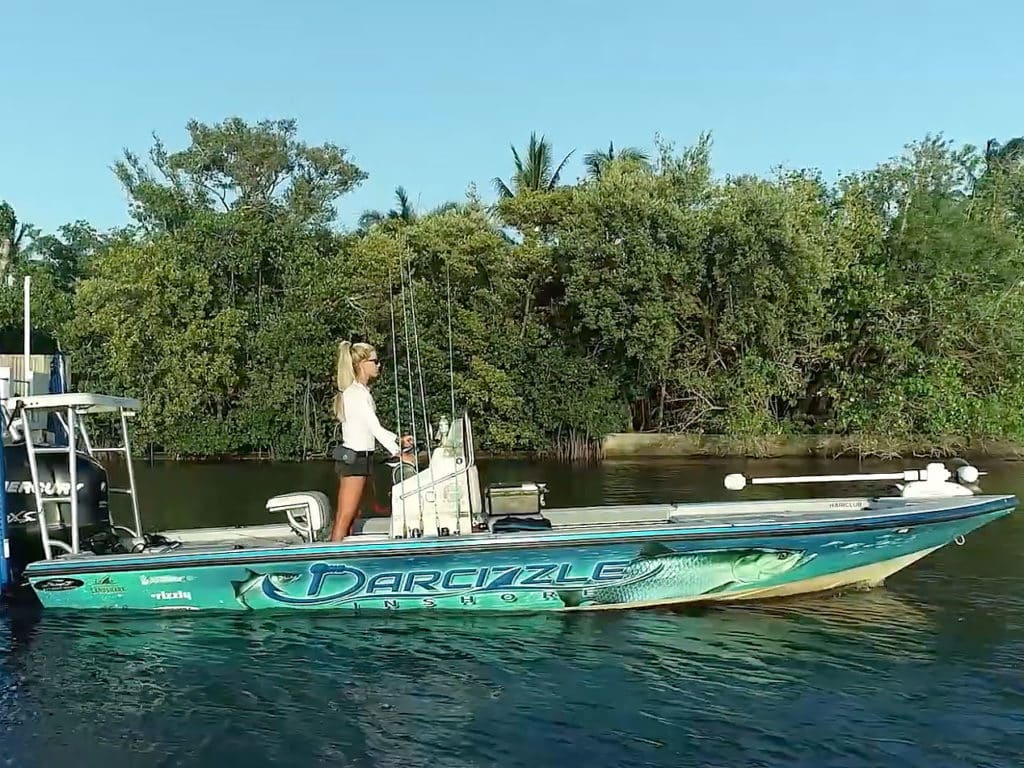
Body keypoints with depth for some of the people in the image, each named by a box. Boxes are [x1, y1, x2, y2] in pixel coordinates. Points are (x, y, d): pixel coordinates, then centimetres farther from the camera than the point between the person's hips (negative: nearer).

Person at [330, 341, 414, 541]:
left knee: (349, 517, 9)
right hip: (355, 458, -10)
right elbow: (375, 428, -18)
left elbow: (372, 428, 19)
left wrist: (398, 440, 13)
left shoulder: (361, 391, 16)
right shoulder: (356, 393, -15)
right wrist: (399, 453, -15)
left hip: (354, 457, 10)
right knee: (344, 518, -7)